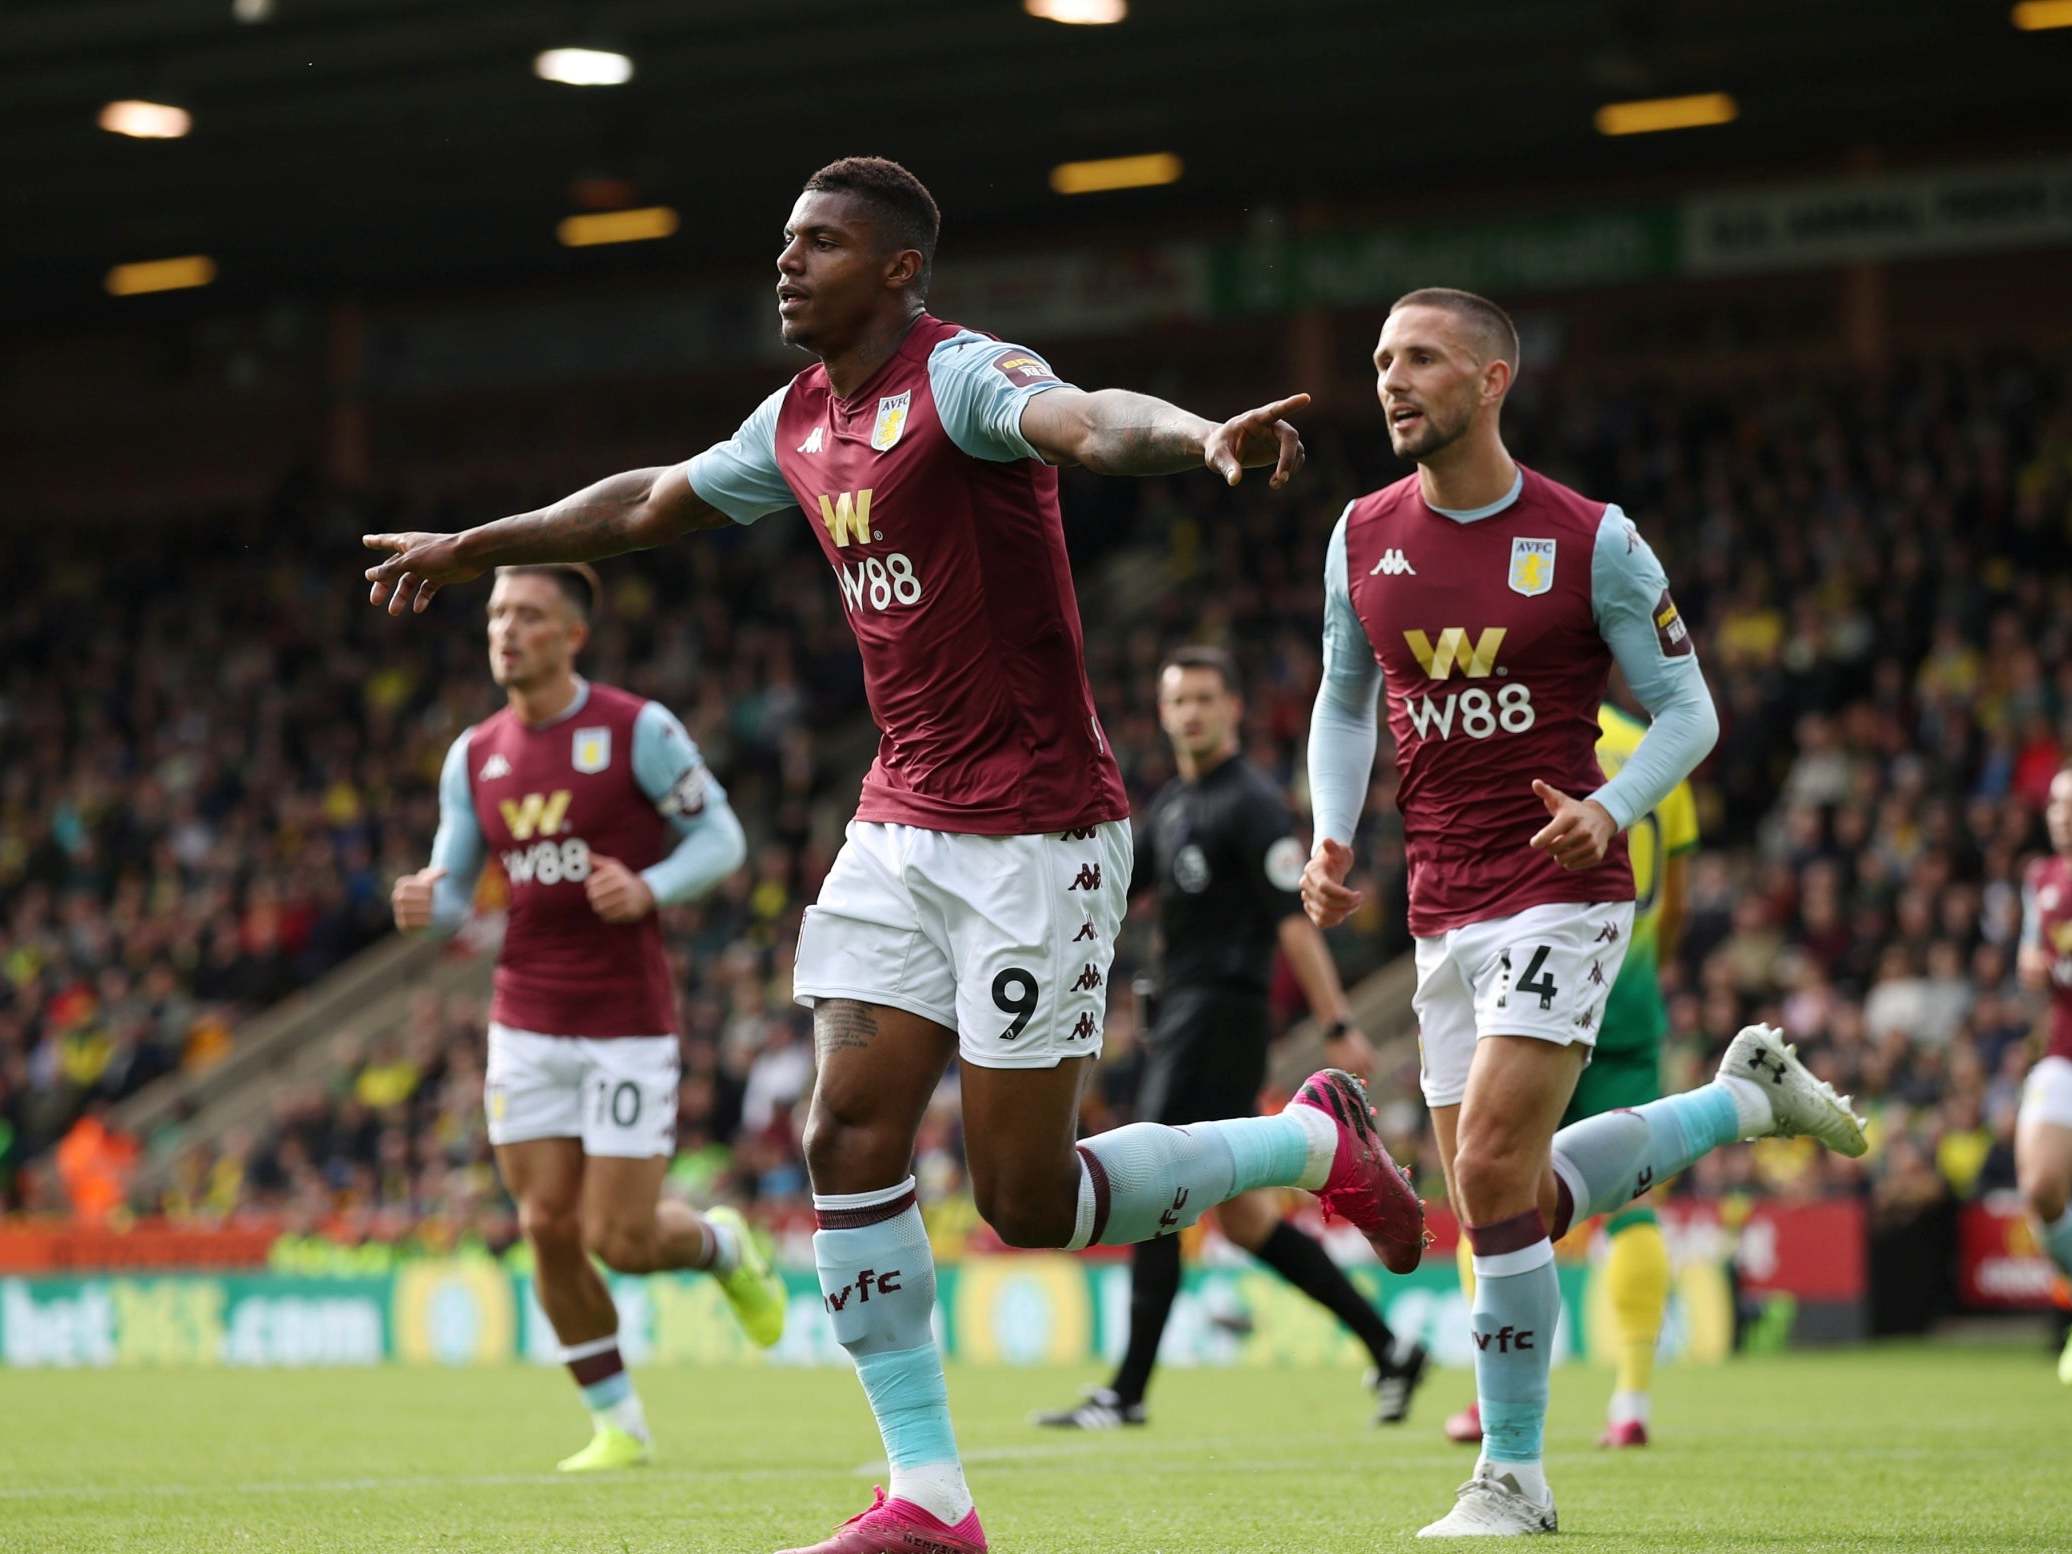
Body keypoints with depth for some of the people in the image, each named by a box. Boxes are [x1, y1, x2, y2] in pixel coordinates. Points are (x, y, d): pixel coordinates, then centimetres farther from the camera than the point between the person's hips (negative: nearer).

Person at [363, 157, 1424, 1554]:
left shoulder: (961, 377, -14)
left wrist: (1205, 438, -59)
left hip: (1035, 834, -8)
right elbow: (649, 505, 29)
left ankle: (1316, 1140, 18)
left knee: (1027, 1200, -6)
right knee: (850, 1139, -2)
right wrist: (471, 549, 40)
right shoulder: (801, 423, 11)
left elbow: (1089, 421, -37)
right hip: (902, 826, 8)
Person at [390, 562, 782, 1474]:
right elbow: (452, 890, 11)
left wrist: (648, 891, -22)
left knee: (620, 1241, -6)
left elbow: (721, 837, -4)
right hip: (527, 1023, 4)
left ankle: (721, 1245, 29)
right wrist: (422, 905, -13)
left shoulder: (639, 729, -8)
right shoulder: (474, 756, 7)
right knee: (548, 1229, -1)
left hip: (627, 1022, -4)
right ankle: (617, 1425, 14)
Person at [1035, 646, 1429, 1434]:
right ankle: (1387, 1349, 14)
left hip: (1220, 1015, -9)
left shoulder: (1251, 803, -9)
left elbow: (1295, 918, -15)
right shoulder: (1172, 804, 18)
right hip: (1180, 1019, 9)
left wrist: (1338, 1026, -19)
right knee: (1243, 1215, 9)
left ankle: (1127, 1392, -6)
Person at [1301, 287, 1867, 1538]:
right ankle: (1749, 1096, 31)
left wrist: (1608, 810, -20)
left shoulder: (1591, 542, -7)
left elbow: (1687, 709, -2)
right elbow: (1345, 702, 19)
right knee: (1521, 1202, 9)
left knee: (1493, 1175, -18)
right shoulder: (1363, 539, 6)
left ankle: (1512, 1479, -5)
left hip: (1560, 893, -6)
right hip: (1443, 909, 6)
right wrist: (1331, 836, 2)